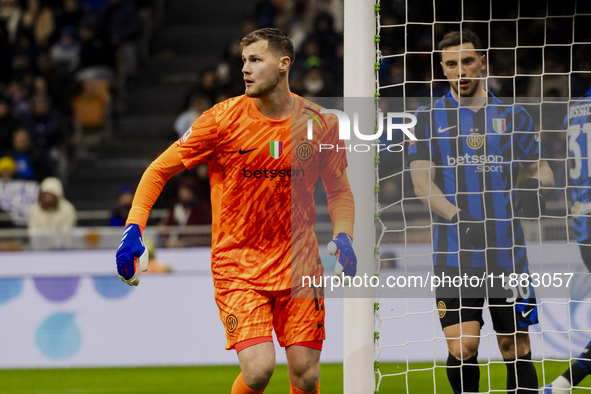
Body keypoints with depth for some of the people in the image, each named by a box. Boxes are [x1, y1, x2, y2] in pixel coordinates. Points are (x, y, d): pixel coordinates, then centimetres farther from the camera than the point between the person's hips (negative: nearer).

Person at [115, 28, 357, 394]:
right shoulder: (224, 119, -9)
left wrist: (343, 237, -5)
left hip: (299, 265, 3)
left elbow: (339, 190, 13)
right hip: (237, 263, -2)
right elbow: (160, 170, -2)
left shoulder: (320, 123, -2)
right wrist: (133, 230, -14)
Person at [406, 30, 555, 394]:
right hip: (454, 253, -2)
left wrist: (538, 185, -10)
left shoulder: (513, 116, 11)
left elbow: (541, 167, 16)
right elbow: (422, 182, -3)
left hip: (508, 253, 2)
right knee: (462, 348, -12)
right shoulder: (428, 118, 5)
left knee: (516, 348, 2)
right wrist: (458, 218, -20)